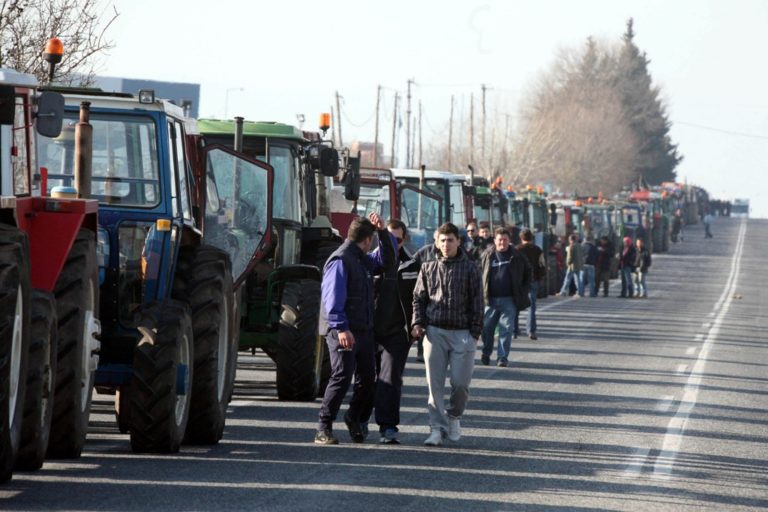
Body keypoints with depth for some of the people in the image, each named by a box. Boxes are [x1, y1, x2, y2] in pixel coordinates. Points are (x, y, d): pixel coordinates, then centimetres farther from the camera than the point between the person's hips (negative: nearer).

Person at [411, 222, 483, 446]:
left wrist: (475, 333, -3)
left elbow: (476, 302, 3)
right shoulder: (428, 268, 10)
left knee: (460, 382, -4)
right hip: (434, 331, 2)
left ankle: (454, 416, 22)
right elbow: (419, 298, 15)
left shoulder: (470, 268, 3)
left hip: (462, 333, -2)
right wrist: (418, 323, 1)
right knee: (435, 382, -2)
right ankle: (438, 428, 2)